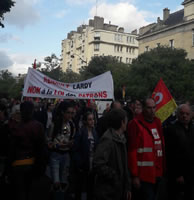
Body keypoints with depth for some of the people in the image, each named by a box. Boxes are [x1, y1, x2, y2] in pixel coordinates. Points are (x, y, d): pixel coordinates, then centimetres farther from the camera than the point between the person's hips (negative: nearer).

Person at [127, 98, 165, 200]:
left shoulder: (157, 122, 10)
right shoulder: (136, 124, -13)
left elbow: (161, 145, 14)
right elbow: (132, 151, -16)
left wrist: (162, 169, 10)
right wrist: (134, 175, -16)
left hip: (157, 173, 8)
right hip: (143, 176, -7)